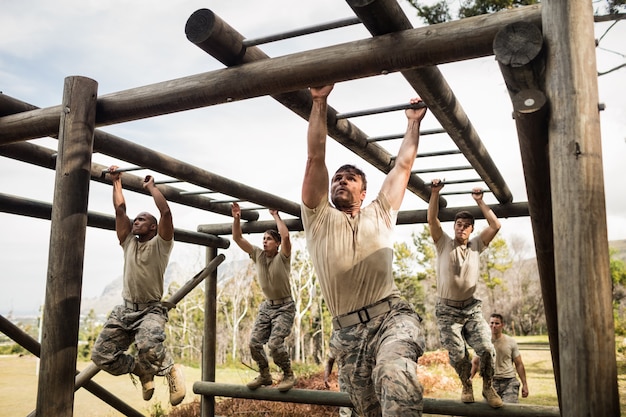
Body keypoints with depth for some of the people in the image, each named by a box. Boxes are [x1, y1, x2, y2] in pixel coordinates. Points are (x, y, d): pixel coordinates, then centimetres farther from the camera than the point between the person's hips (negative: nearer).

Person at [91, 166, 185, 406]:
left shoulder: (160, 244, 0)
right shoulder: (129, 242, 15)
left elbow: (166, 212, -13)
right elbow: (120, 209, 13)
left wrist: (151, 186, -2)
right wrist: (116, 181, 17)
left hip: (151, 310, -6)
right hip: (125, 309, 6)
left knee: (148, 347, -36)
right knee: (101, 355, -5)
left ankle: (171, 370, -5)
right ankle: (142, 370, 20)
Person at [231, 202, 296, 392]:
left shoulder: (282, 257, -13)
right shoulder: (258, 255, 1)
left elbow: (286, 236, -32)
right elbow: (237, 238, -1)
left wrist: (276, 215, -22)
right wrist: (236, 218, -13)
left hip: (284, 307, -6)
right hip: (267, 306, 6)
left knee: (275, 343, -20)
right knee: (254, 342, -3)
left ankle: (288, 375, 3)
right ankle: (264, 375, 18)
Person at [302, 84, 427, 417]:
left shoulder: (379, 215, 17)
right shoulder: (318, 218, 13)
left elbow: (403, 164, 20)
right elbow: (315, 157, 6)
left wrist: (414, 122, 26)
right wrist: (320, 103, 3)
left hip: (391, 316, -1)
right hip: (347, 331, 2)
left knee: (395, 374, -34)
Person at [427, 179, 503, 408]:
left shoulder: (476, 246, 5)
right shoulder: (443, 244, -1)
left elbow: (495, 225, -3)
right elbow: (432, 220, -14)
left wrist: (480, 201, -2)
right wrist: (435, 193, -21)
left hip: (471, 308, 2)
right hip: (447, 310, -2)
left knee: (486, 349, -12)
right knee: (458, 355, -4)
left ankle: (488, 388, 12)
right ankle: (466, 387, 23)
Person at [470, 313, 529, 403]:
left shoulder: (511, 342, 4)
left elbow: (519, 364, 10)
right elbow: (474, 363, 8)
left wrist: (525, 384, 5)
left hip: (509, 382, -1)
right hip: (490, 382, 1)